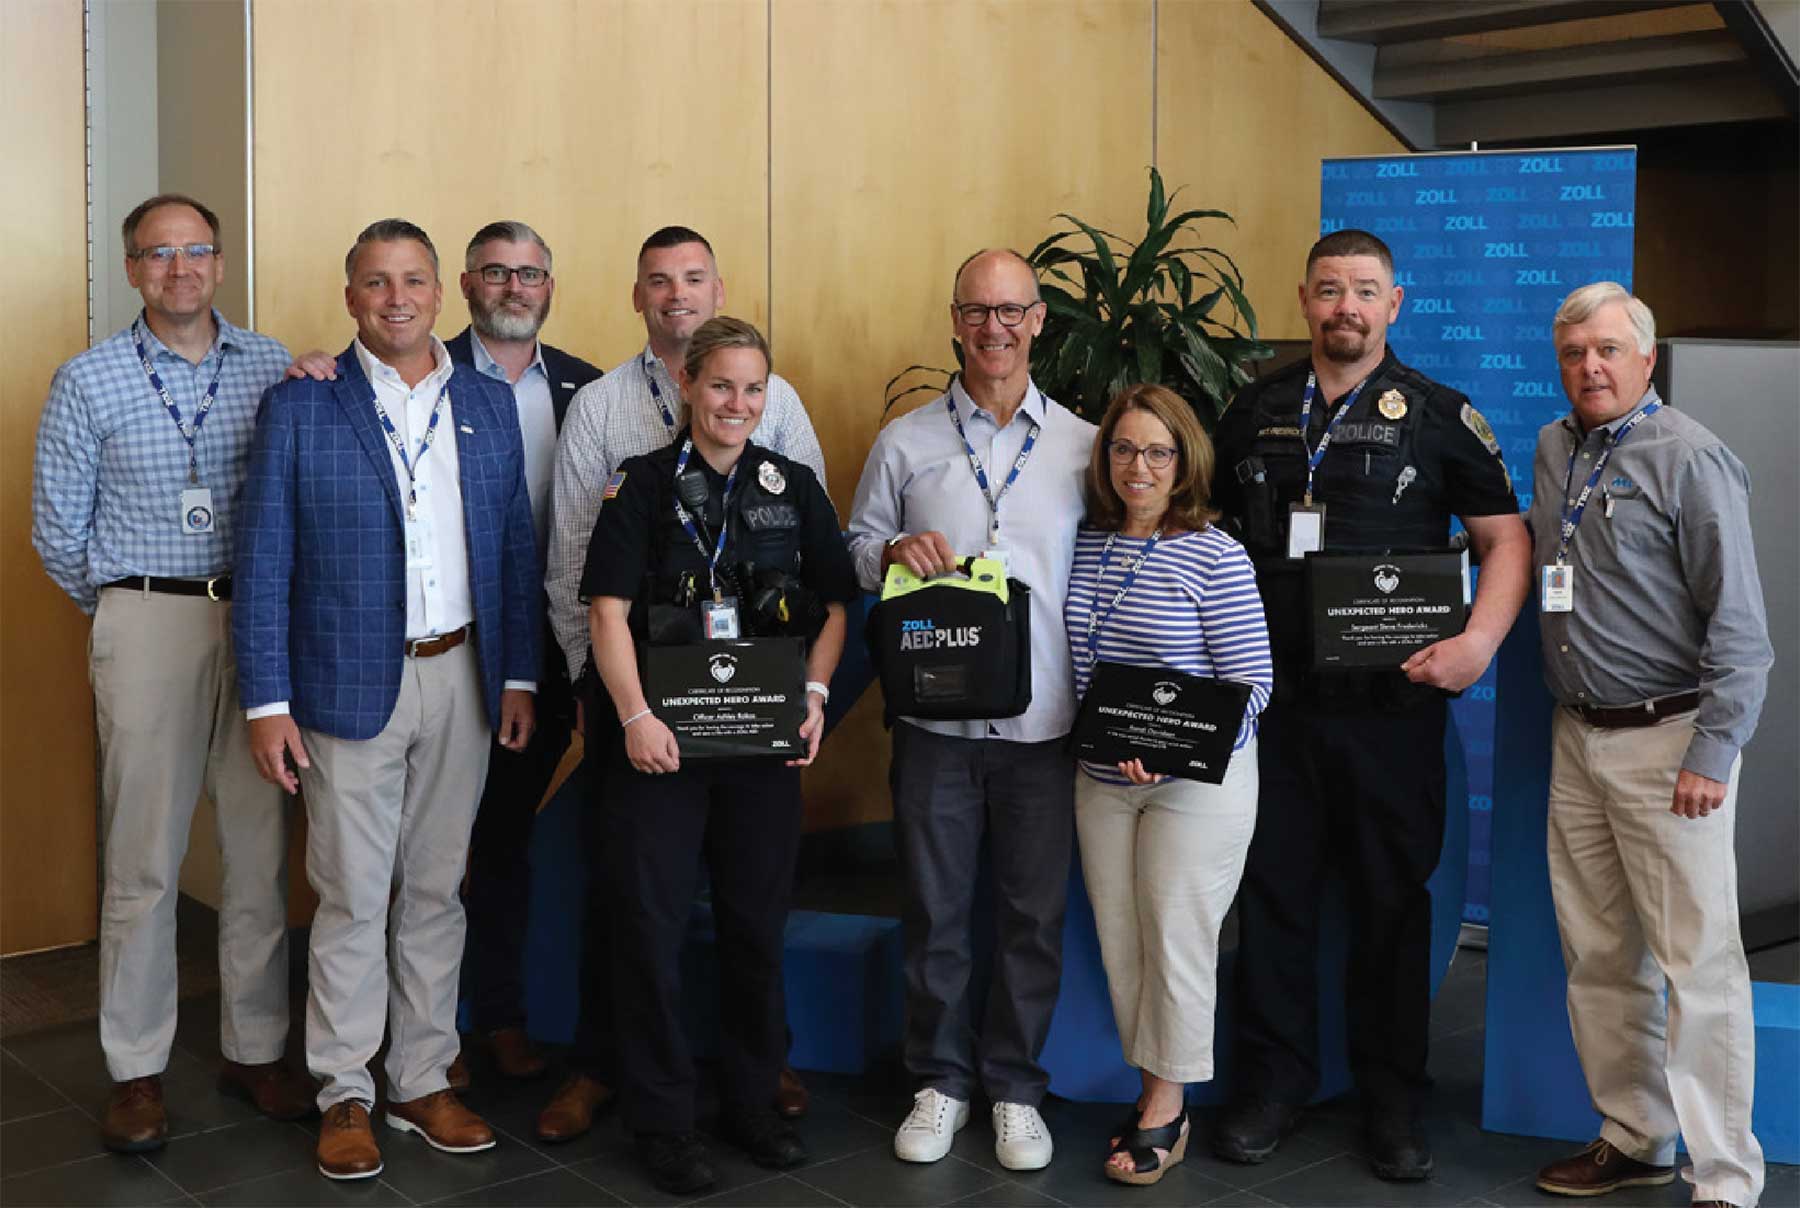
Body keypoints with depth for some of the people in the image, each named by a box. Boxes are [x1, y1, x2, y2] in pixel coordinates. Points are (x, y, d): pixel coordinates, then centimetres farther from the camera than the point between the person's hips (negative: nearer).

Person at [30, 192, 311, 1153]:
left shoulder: (274, 369, 4)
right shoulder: (89, 382, 1)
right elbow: (57, 530, 6)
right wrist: (120, 606, 11)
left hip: (260, 618, 2)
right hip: (147, 624, -2)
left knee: (261, 849, 7)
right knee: (142, 858, 2)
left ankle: (255, 1048, 20)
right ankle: (136, 1069, 14)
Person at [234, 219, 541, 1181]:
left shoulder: (489, 403, 8)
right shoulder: (300, 406, -3)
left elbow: (515, 547, 10)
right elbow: (263, 562, -4)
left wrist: (518, 675, 4)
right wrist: (267, 702, -9)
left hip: (461, 679, 3)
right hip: (351, 684, -3)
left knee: (435, 889, 12)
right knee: (353, 898, 3)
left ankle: (422, 1082, 24)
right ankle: (344, 1096, 17)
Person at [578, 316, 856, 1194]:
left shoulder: (794, 487, 7)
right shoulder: (641, 485, -2)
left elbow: (833, 606, 8)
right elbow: (609, 609, -7)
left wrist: (813, 695, -7)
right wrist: (635, 715, -17)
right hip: (659, 740, -3)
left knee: (757, 923, 12)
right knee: (651, 924, 3)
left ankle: (750, 1102, 28)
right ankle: (662, 1120, 17)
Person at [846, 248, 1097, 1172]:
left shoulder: (1084, 446, 3)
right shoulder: (905, 442, 4)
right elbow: (856, 549, 10)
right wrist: (894, 552, -13)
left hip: (1043, 722, 0)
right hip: (935, 718, 0)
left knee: (1033, 915, 9)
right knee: (934, 910, 10)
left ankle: (1014, 1086, 26)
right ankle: (940, 1079, 27)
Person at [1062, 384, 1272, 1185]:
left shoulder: (1215, 557, -12)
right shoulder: (1085, 545, 4)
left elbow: (1250, 684, -13)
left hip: (1196, 783, -5)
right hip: (1102, 781, 5)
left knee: (1175, 940, 2)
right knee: (1119, 940, 10)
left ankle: (1166, 1111, 17)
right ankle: (1151, 1089, 26)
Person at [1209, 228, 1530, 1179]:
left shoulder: (1436, 415, 1)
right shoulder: (1254, 412, 8)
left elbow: (1506, 537, 1)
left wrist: (1480, 641, -14)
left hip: (1390, 706, -2)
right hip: (1269, 698, 2)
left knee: (1392, 897, 7)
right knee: (1271, 890, 8)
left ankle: (1392, 1097, 20)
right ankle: (1273, 1080, 23)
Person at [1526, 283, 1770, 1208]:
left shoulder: (1690, 460, -10)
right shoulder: (1554, 448, 12)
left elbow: (1737, 628, -13)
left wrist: (1711, 756, -18)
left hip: (1666, 740, -7)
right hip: (1579, 738, 7)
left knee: (1697, 965, -4)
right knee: (1599, 957, 13)